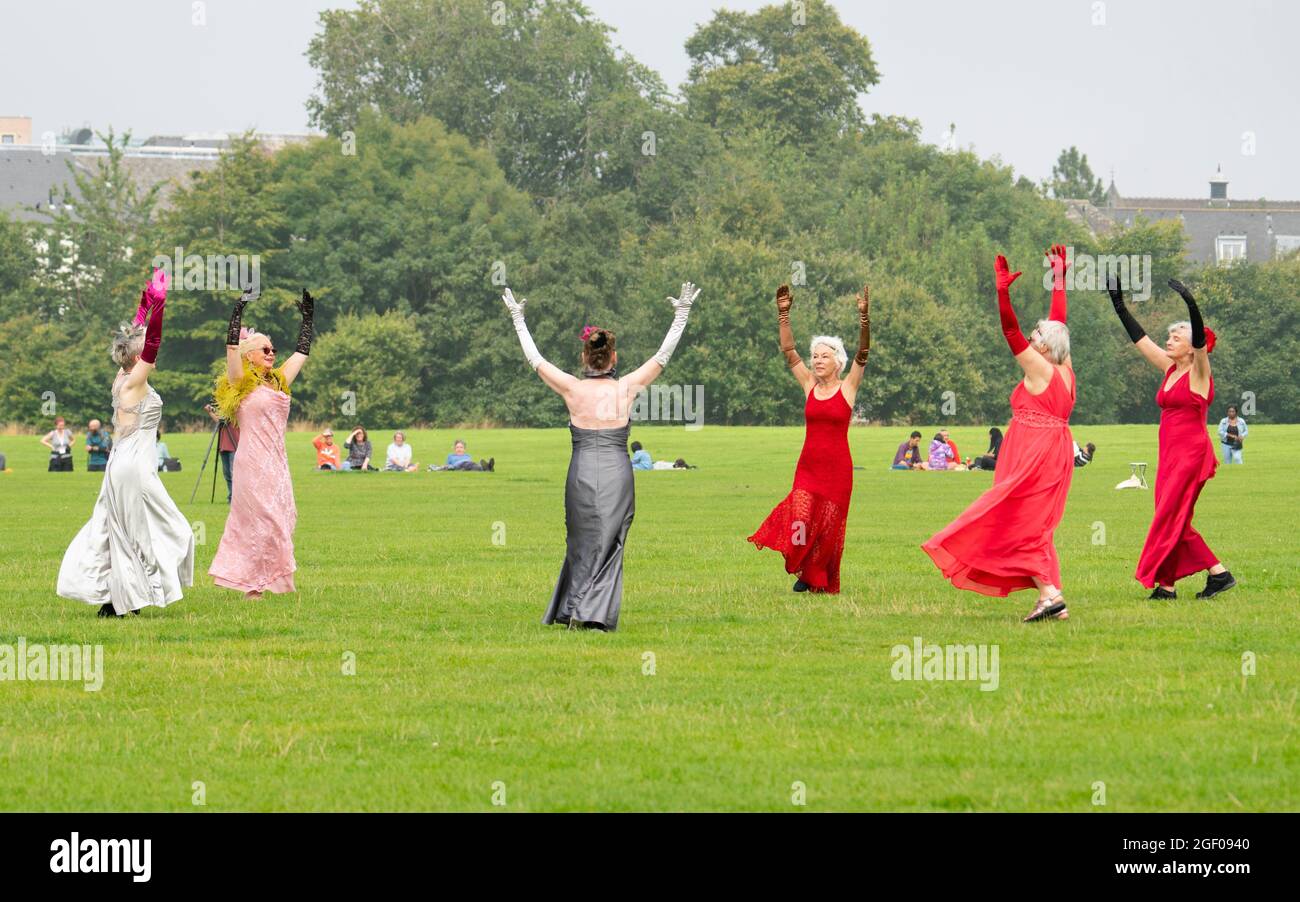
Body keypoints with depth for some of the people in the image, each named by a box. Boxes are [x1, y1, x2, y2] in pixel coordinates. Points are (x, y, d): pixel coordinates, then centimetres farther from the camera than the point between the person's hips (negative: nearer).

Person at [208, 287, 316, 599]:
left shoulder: (279, 382, 16)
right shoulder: (241, 383, -2)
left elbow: (302, 352, 25)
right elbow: (231, 346, -14)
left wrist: (308, 319, 25)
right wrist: (238, 311, -18)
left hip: (276, 462, 7)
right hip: (252, 462, -7)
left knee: (280, 519, 5)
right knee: (261, 520, -9)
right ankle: (252, 584, -6)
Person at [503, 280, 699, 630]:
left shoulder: (573, 389, -2)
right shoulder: (626, 388, -2)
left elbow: (535, 359, 9)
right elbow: (663, 356, 6)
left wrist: (518, 319, 20)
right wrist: (681, 316, 13)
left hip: (581, 474, 1)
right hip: (618, 475, -1)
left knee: (582, 543, 13)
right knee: (609, 545, 4)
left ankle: (571, 610, 11)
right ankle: (594, 613, -6)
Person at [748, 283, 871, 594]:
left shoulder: (848, 387, -1)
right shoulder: (809, 385, 7)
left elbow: (863, 353, -12)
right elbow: (788, 351, 6)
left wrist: (864, 317, -24)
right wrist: (783, 315, -2)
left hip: (837, 467, -2)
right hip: (808, 465, 2)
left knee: (829, 527, 3)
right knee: (801, 519, -12)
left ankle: (822, 580, 20)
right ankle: (805, 574, 8)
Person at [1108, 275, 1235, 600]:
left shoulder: (1198, 372, -6)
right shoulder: (1170, 369, 14)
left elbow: (1200, 337, -23)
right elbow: (1140, 340, 19)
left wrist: (1190, 303, -36)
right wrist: (1119, 306, 18)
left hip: (1191, 452, -8)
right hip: (1170, 453, 8)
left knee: (1169, 517, -9)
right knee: (1174, 521, 5)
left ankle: (1165, 584, -6)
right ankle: (1218, 572, 8)